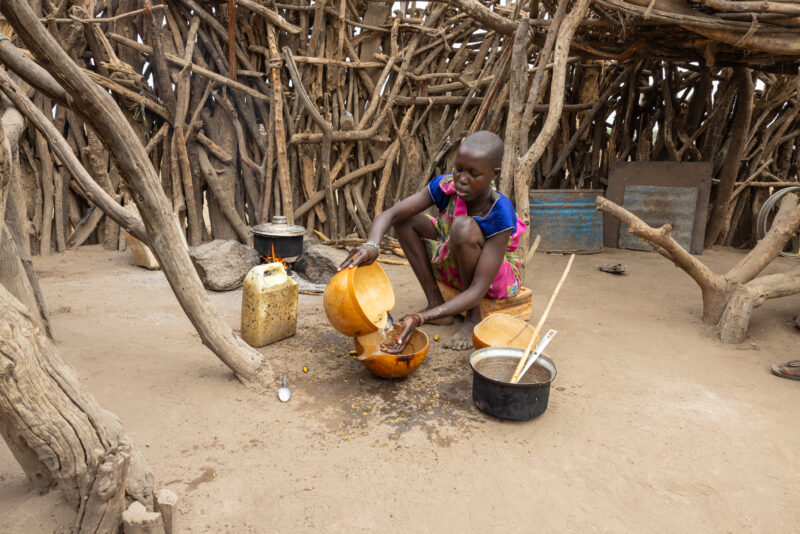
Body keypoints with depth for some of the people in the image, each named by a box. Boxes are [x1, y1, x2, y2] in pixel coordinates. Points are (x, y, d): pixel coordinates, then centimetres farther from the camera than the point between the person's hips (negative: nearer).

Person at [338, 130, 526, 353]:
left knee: (464, 226, -36)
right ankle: (435, 302, -11)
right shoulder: (445, 186, -20)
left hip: (498, 275, -5)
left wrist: (420, 318, -48)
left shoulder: (500, 216, -32)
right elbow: (389, 214, -24)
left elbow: (477, 291, -36)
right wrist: (372, 245, -49)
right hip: (454, 267, 5)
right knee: (405, 217, -14)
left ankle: (474, 318, -18)